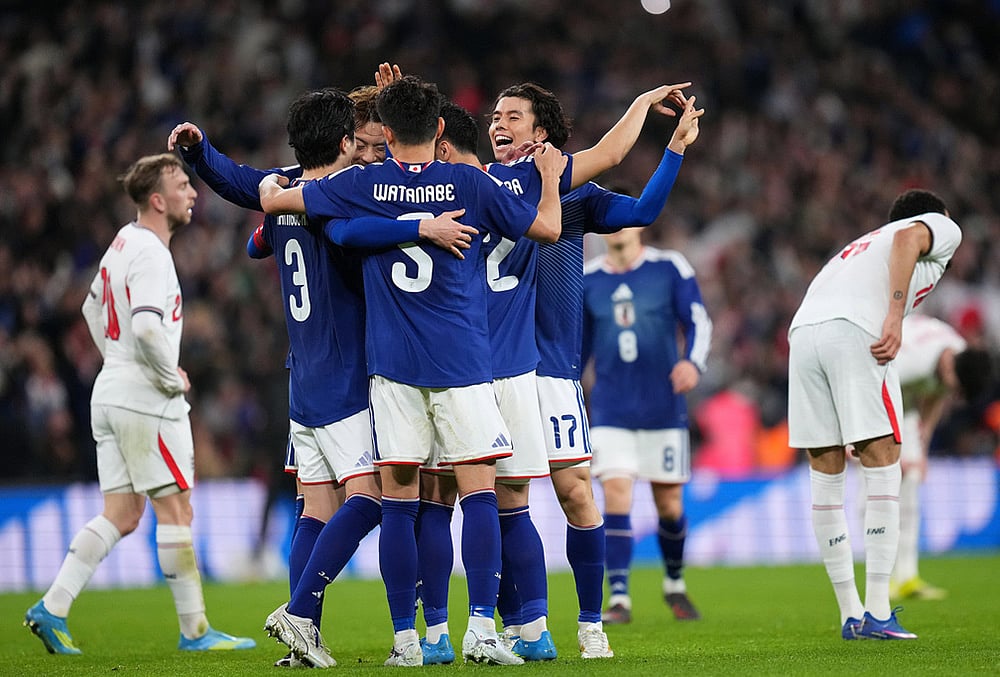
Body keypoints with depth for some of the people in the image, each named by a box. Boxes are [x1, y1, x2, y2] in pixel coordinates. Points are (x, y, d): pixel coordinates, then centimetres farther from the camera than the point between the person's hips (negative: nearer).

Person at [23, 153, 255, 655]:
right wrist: (174, 378, -15)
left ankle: (52, 608, 3)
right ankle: (194, 630, 2)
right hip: (146, 399, -9)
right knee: (175, 508, -2)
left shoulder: (124, 242, 14)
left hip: (111, 391, 9)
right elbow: (147, 327, -30)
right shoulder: (150, 253, -17)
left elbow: (93, 308, 28)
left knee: (122, 515, 9)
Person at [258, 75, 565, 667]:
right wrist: (550, 176, 24)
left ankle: (405, 639, 3)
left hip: (392, 366, 2)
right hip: (462, 363, -2)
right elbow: (547, 227, 6)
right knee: (479, 492, -2)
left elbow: (273, 199, 10)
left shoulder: (360, 185, 3)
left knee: (399, 503, 4)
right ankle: (482, 628, -12)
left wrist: (270, 183, 33)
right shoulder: (471, 184, -1)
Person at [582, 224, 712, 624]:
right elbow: (578, 341, 15)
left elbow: (698, 321, -3)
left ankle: (675, 586, 32)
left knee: (670, 506, 6)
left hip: (663, 408, -1)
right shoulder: (587, 280, 6)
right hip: (610, 410, 1)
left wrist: (693, 362, -23)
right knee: (616, 496, -15)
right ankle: (619, 600, -11)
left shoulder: (670, 268, 0)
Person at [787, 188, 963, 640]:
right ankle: (877, 613, -8)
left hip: (802, 331, 7)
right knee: (882, 465, -2)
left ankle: (851, 616, 14)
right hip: (854, 331, -7)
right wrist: (895, 316, -15)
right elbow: (907, 237, -5)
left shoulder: (862, 245, 39)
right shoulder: (943, 229, 20)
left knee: (825, 475, 10)